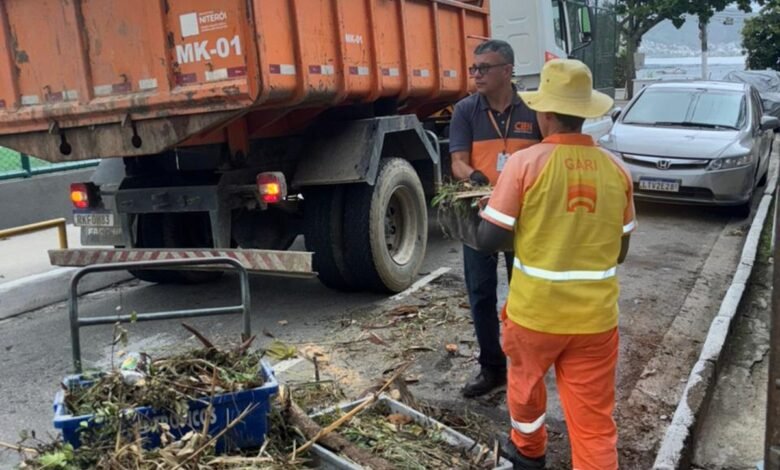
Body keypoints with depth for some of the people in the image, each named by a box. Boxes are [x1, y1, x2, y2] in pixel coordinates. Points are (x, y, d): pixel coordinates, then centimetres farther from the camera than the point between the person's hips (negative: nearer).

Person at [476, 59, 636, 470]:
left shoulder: (525, 163, -13)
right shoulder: (616, 170, -1)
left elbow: (488, 240, -11)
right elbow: (620, 252, 8)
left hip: (536, 310, -2)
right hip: (596, 314, 2)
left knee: (525, 380, 27)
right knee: (594, 419, 11)